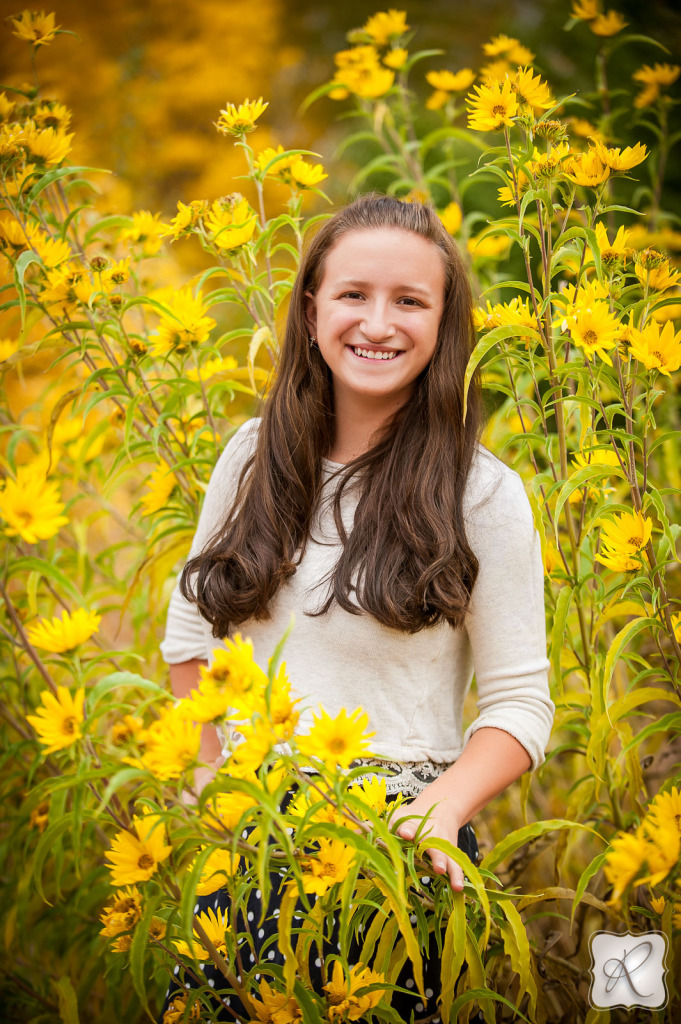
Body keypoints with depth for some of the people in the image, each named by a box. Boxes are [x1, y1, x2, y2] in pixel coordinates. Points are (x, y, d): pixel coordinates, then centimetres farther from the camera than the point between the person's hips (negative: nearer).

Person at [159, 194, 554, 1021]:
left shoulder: (483, 495, -8)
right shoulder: (255, 457, 3)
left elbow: (519, 703, -6)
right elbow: (191, 636, 15)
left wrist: (445, 806, -22)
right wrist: (215, 789, 6)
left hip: (399, 840, -3)